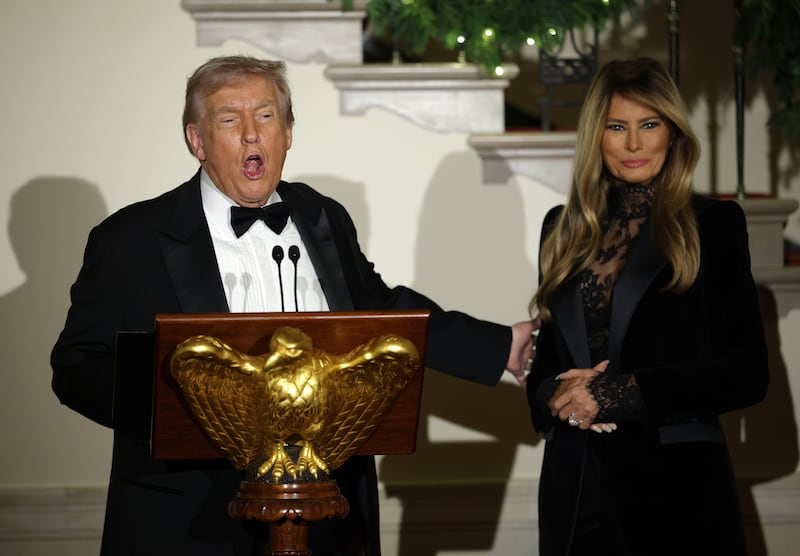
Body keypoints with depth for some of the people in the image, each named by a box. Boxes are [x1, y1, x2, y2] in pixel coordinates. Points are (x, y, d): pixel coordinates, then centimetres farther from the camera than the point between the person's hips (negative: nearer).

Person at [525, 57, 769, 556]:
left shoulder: (714, 224, -1)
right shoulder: (564, 229, 11)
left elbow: (746, 374, -6)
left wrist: (622, 392, -14)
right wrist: (556, 394, -6)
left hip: (678, 482, -3)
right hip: (575, 481, 4)